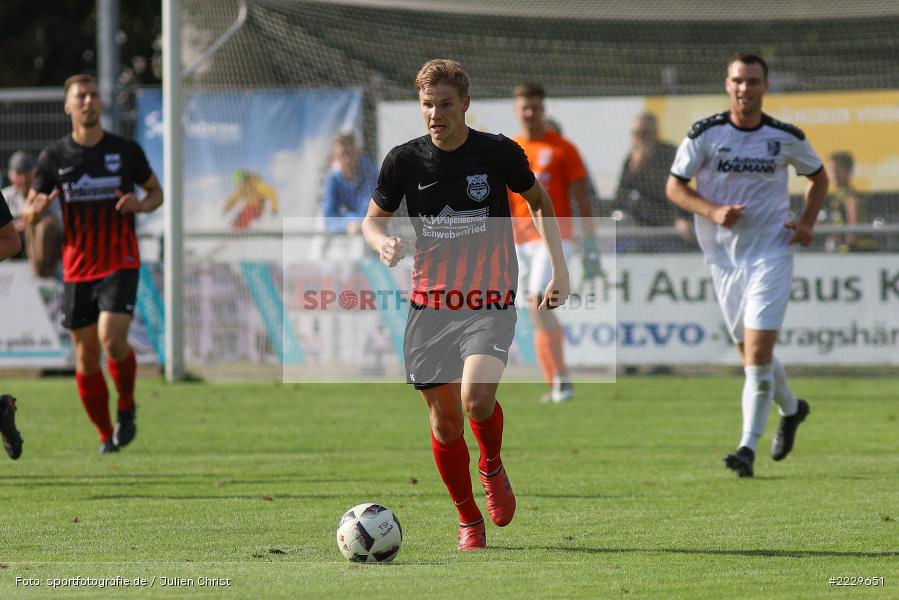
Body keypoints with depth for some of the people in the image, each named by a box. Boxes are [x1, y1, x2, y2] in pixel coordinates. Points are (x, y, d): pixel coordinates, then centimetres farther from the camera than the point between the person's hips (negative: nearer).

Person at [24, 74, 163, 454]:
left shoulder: (126, 151, 0)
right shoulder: (53, 157, 2)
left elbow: (156, 191, 13)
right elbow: (29, 213, 9)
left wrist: (141, 205, -10)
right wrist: (37, 209, -16)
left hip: (120, 263, -2)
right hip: (77, 269, 2)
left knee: (112, 340, -21)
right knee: (86, 358, 4)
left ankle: (127, 408, 5)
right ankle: (106, 435, 20)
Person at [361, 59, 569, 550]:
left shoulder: (499, 153, -5)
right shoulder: (404, 160, -3)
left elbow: (539, 202, 12)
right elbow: (372, 219, 10)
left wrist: (559, 269, 6)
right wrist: (382, 243, -14)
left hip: (490, 302, -2)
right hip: (430, 303, 2)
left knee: (476, 398, -24)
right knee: (444, 420, 2)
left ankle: (493, 468, 9)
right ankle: (469, 521, 21)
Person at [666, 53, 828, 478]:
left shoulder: (786, 138, -1)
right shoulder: (705, 134, -3)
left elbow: (818, 177, 17)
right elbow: (675, 187, 0)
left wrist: (807, 221, 1)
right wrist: (713, 211, -16)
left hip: (771, 252, -2)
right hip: (723, 254, 2)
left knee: (758, 351, -14)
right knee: (750, 351, 12)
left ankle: (748, 448, -15)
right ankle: (791, 409, 40)